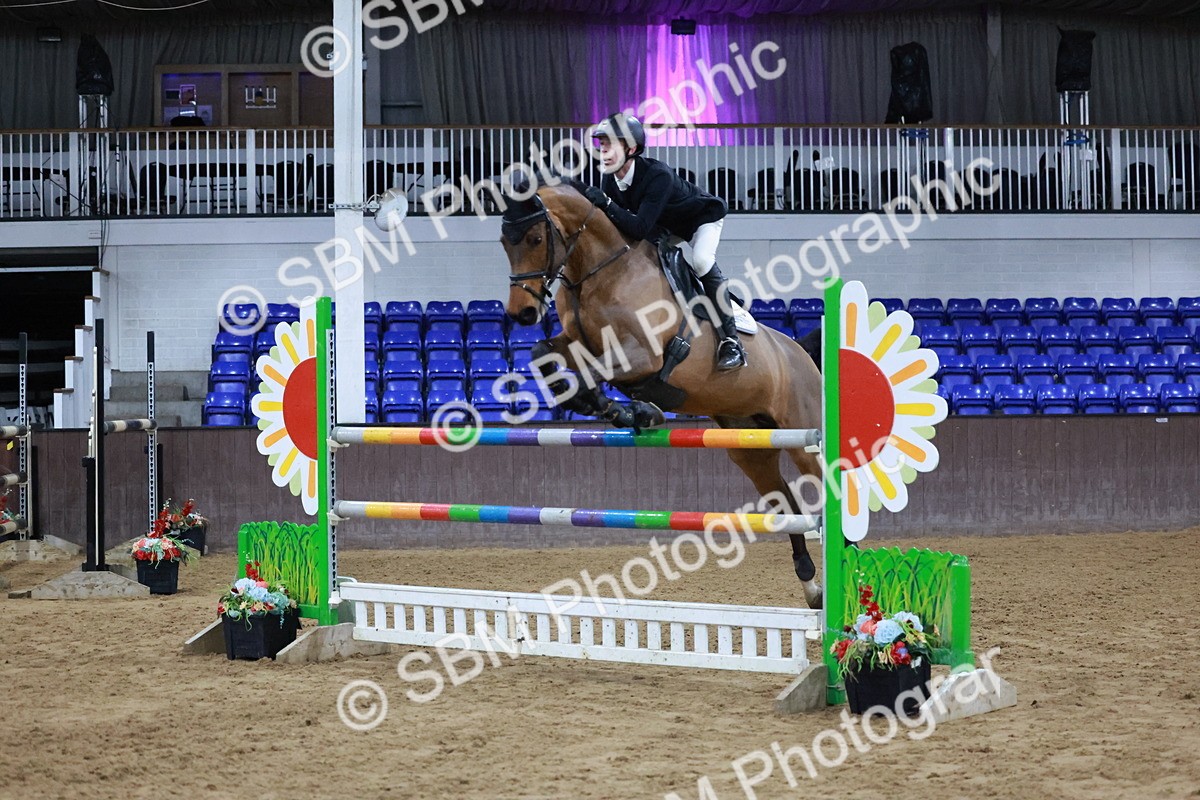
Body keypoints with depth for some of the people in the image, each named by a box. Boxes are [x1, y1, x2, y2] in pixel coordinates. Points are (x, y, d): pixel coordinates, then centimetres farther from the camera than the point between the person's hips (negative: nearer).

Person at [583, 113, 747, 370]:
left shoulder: (658, 175, -41)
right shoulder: (610, 180, -20)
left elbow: (641, 228, -47)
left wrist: (606, 204, -53)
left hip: (704, 216, -8)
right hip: (667, 226, 8)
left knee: (701, 261, -31)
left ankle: (730, 341, -28)